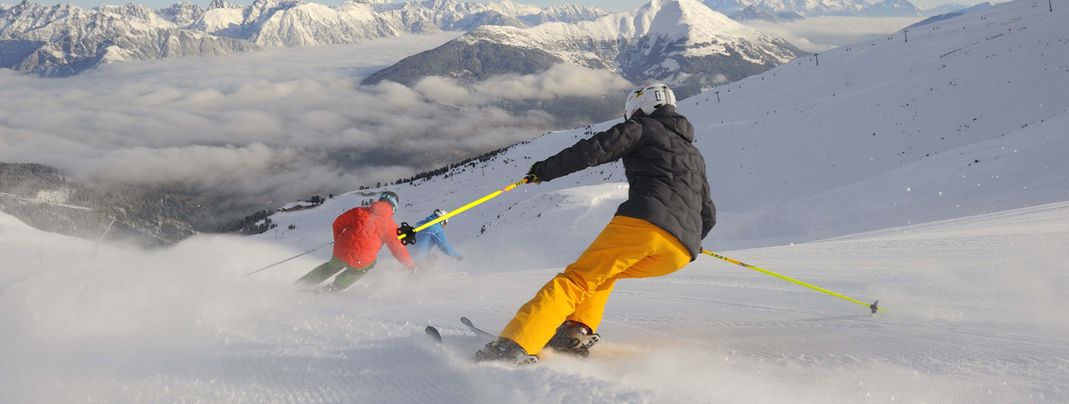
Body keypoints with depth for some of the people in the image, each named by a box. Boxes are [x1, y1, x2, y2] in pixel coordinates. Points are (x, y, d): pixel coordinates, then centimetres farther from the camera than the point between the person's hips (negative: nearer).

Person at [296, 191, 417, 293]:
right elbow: (398, 249, 2)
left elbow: (338, 224, 16)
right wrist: (411, 265, 15)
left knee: (331, 267, 35)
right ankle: (335, 287, 24)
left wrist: (338, 240, 33)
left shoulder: (359, 211, 10)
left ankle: (298, 285, 37)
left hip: (340, 252, 4)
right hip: (361, 262, -3)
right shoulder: (390, 225, 1)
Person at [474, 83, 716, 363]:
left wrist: (544, 170, 12)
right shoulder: (695, 155, 35)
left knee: (577, 280, -6)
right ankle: (578, 330, 3)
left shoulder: (642, 128, 16)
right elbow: (708, 216, 35)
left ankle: (512, 346, -23)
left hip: (642, 222, -6)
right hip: (682, 251, 6)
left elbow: (593, 150, 2)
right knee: (602, 272, 27)